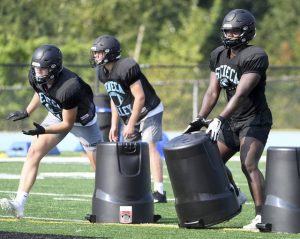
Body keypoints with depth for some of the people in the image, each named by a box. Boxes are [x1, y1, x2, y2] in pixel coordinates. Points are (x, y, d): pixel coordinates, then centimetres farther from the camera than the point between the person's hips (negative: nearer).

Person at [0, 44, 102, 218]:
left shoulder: (68, 88, -41)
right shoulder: (36, 78, -21)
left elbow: (68, 124, -30)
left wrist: (42, 130, -38)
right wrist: (27, 113, 9)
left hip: (82, 121, -6)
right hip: (57, 115, 6)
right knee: (34, 153, -11)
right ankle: (19, 204, -16)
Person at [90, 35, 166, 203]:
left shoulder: (126, 68, -26)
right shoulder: (103, 72, 1)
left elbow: (140, 97, -24)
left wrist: (131, 125, -21)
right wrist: (115, 125, 7)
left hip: (149, 112, -9)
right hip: (131, 116, 9)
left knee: (149, 147, -18)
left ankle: (160, 192, -22)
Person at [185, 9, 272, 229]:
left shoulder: (254, 57, -20)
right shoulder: (218, 55, 6)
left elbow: (241, 94, -28)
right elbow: (213, 92, 7)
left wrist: (220, 119, -35)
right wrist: (200, 119, -6)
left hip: (255, 120, -9)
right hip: (232, 121, 9)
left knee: (249, 164, -23)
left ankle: (261, 215, -21)